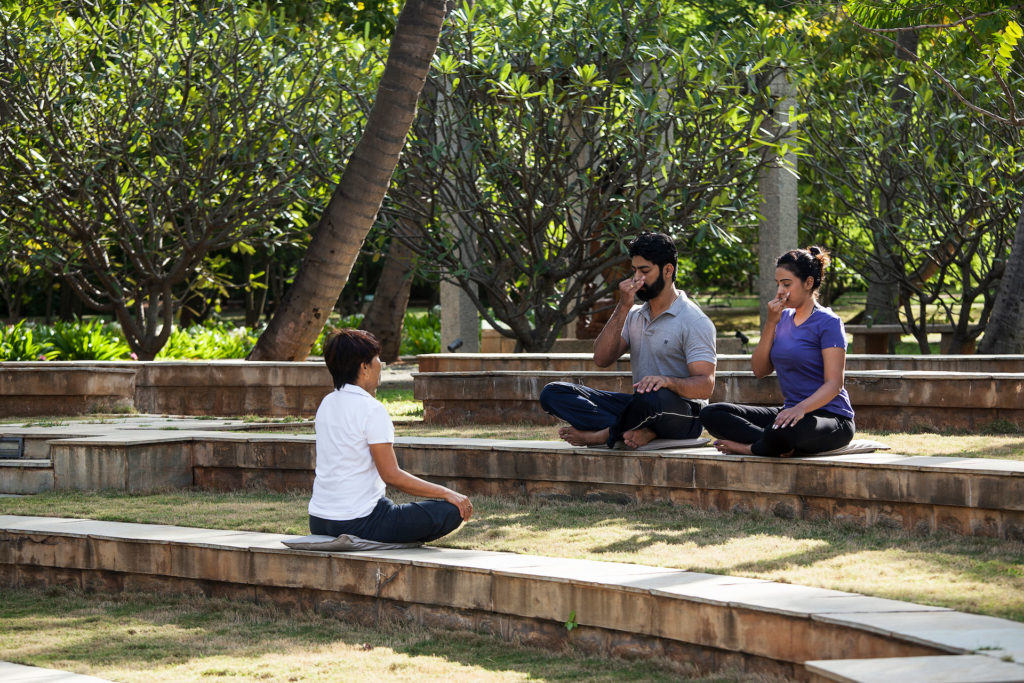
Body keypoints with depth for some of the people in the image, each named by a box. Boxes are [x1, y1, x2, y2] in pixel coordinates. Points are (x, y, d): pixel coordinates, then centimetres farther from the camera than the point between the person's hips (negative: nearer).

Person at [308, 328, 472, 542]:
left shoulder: (326, 404, 9)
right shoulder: (372, 410, -15)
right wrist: (446, 493, -9)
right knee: (453, 511, -7)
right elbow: (392, 475, -16)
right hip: (357, 523, -9)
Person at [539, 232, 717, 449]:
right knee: (553, 393, -10)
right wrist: (623, 307, -5)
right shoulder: (635, 315, 16)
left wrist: (667, 381, -35)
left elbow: (705, 386, -15)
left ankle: (601, 435, -18)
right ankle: (636, 431, -29)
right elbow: (602, 359, 1)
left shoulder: (695, 321, -6)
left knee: (652, 397, -45)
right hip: (639, 406, 7)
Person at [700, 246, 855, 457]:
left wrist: (800, 408, -34)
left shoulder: (828, 323, -7)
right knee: (711, 414, -8)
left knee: (781, 433, -43)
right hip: (791, 412, 8)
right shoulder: (784, 318, 15)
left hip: (830, 417, -8)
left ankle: (749, 447, -10)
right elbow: (760, 370, 8)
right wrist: (771, 323, -2)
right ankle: (784, 446, -23)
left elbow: (834, 384, -16)